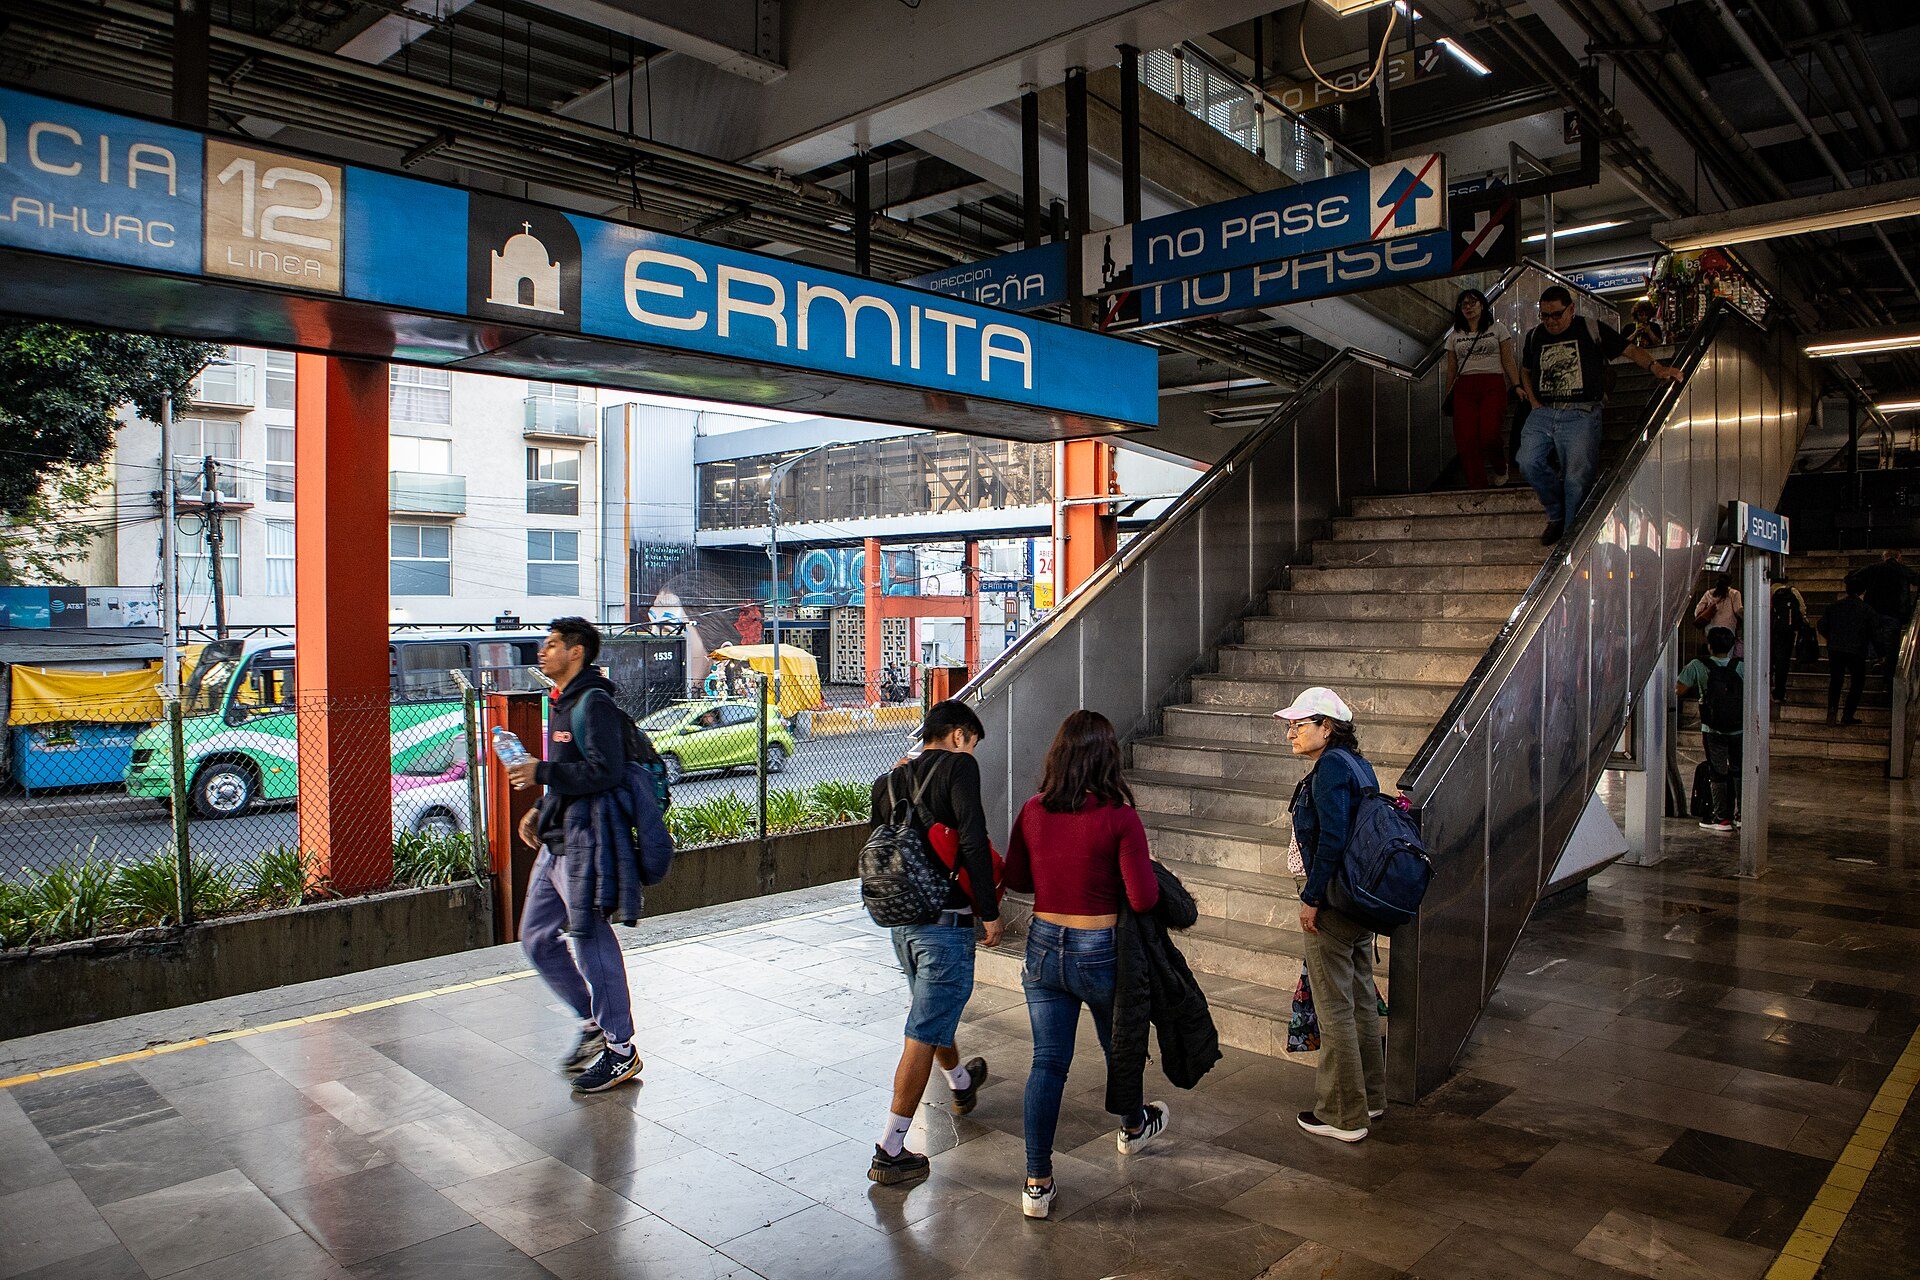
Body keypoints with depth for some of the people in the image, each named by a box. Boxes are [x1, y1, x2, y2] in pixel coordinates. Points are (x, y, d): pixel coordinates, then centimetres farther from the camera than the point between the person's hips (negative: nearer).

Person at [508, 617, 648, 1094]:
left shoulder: (594, 705, -15)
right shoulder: (563, 704, 17)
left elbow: (605, 772, -26)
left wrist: (541, 773, -21)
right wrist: (541, 811, 13)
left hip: (585, 844, -10)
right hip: (555, 844, 10)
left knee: (590, 942, -3)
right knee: (538, 940, 14)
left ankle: (620, 1049, 9)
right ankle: (595, 1022, 27)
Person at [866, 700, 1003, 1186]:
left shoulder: (888, 781, 8)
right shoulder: (958, 766, -11)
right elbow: (973, 842, -20)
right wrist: (990, 912, -15)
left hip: (901, 919, 8)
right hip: (946, 921, -8)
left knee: (933, 1008, 28)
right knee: (923, 1034, 0)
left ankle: (960, 1083, 54)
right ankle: (890, 1151, 5)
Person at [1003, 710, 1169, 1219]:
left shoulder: (1032, 811, -7)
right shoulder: (1120, 818, -19)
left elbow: (1015, 879, 5)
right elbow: (1143, 898, -19)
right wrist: (1127, 876, 1)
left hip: (1044, 946, 3)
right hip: (1100, 952, -2)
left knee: (1047, 1062, 9)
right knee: (1120, 1047, 24)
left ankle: (1037, 1182, 11)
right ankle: (1134, 1126, 50)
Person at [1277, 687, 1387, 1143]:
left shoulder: (1330, 767, -18)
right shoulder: (1358, 764, 11)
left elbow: (1332, 839, -25)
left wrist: (1312, 898, -19)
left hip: (1333, 902, -10)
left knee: (1335, 1008, 0)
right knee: (1361, 1000, 20)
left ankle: (1343, 1116, 10)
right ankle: (1369, 1096, 33)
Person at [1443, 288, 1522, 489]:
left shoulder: (1497, 329, 11)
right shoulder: (1455, 336, 17)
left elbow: (1509, 362, 7)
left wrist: (1517, 385, -4)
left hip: (1493, 386, -2)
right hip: (1464, 388, 2)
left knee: (1489, 434, -21)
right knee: (1465, 440, -12)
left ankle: (1500, 467, 12)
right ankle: (1477, 489, -4)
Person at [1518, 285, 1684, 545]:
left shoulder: (1592, 330, 5)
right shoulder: (1535, 336, 16)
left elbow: (1630, 349, 3)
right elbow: (1525, 371, 30)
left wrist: (1654, 366, -15)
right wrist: (1534, 402, 13)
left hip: (1581, 414, -4)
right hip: (1542, 413, 4)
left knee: (1576, 479, -14)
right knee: (1528, 463, -16)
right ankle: (1557, 514, 8)